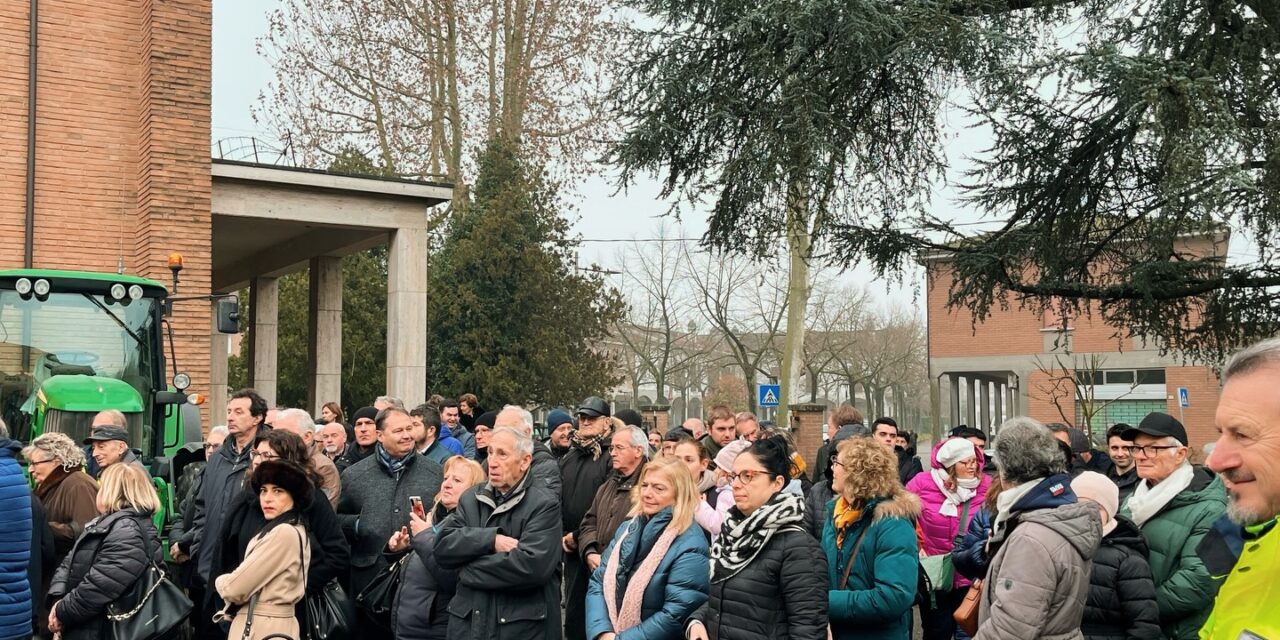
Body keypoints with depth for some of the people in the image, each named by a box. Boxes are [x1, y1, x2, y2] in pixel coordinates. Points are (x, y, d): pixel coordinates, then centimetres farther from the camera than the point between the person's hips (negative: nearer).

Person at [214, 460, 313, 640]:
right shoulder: (294, 531, 12)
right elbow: (253, 582, 12)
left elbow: (235, 588, -16)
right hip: (271, 625, 9)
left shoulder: (284, 533, -19)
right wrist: (229, 581, -5)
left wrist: (221, 581, 4)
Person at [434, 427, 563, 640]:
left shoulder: (544, 504, -8)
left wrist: (468, 570, -12)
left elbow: (532, 565, -22)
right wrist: (491, 539, -19)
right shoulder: (471, 498, 9)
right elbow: (442, 546, -4)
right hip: (468, 621, 4)